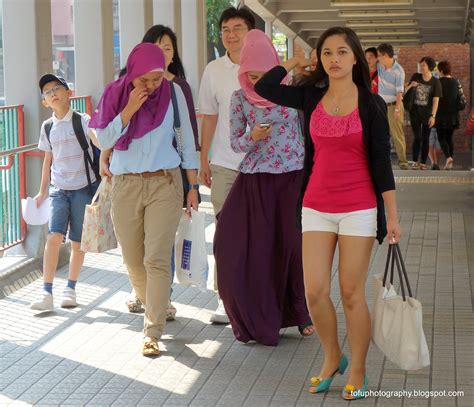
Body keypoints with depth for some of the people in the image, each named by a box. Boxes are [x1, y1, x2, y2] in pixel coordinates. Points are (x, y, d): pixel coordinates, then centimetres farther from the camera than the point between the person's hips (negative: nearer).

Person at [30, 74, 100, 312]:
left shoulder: (83, 121, -6)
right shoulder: (47, 127, 7)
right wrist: (42, 191, 18)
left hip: (83, 188, -2)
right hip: (59, 189, 2)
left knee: (77, 242, 4)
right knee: (54, 236, -13)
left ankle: (70, 289, 20)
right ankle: (46, 292, -11)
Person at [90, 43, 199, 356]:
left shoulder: (173, 92, -2)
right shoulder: (116, 93, 0)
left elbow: (187, 138, 5)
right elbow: (104, 140, -6)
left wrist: (193, 184, 5)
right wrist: (130, 110, -17)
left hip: (164, 183, -2)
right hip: (126, 186, 2)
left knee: (157, 259, -10)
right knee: (133, 259, 8)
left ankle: (153, 332, -7)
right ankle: (152, 305, 35)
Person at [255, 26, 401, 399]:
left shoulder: (371, 105, -4)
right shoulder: (311, 97, 5)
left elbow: (381, 162, -3)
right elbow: (264, 88, 6)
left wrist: (393, 216, -5)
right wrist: (296, 62, 10)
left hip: (359, 208, -3)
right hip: (317, 207, 3)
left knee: (351, 293, 2)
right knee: (315, 292, 0)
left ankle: (358, 372, 18)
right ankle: (333, 358, 25)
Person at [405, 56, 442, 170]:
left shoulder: (435, 82, -6)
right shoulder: (416, 77, 1)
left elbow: (436, 100, -11)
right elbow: (406, 91, 11)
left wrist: (433, 116, -19)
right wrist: (411, 86, -12)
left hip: (427, 113, -1)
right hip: (415, 112, 1)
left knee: (425, 138, 3)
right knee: (417, 137, -6)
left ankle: (423, 163, 10)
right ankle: (415, 162, 0)